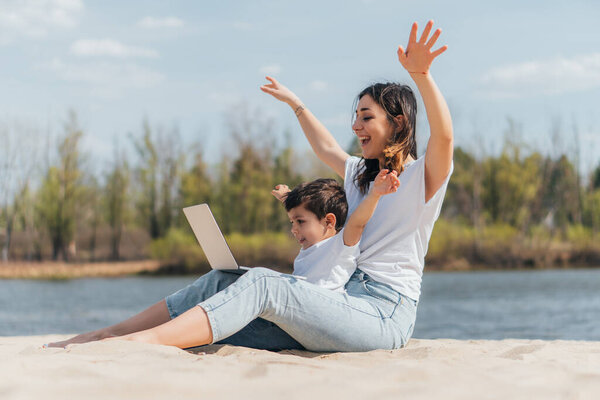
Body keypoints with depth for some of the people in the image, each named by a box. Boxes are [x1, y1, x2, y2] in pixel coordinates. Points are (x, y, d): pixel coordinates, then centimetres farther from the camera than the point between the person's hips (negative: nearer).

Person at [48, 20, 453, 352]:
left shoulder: (421, 177, -2)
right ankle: (109, 333, -14)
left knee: (263, 283, -29)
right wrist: (296, 103, 54)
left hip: (382, 313, -8)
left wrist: (421, 75, -39)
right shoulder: (363, 176, 25)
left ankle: (137, 342, -43)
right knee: (224, 280, -7)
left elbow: (444, 136, -24)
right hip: (346, 301, 8)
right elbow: (327, 149, 45)